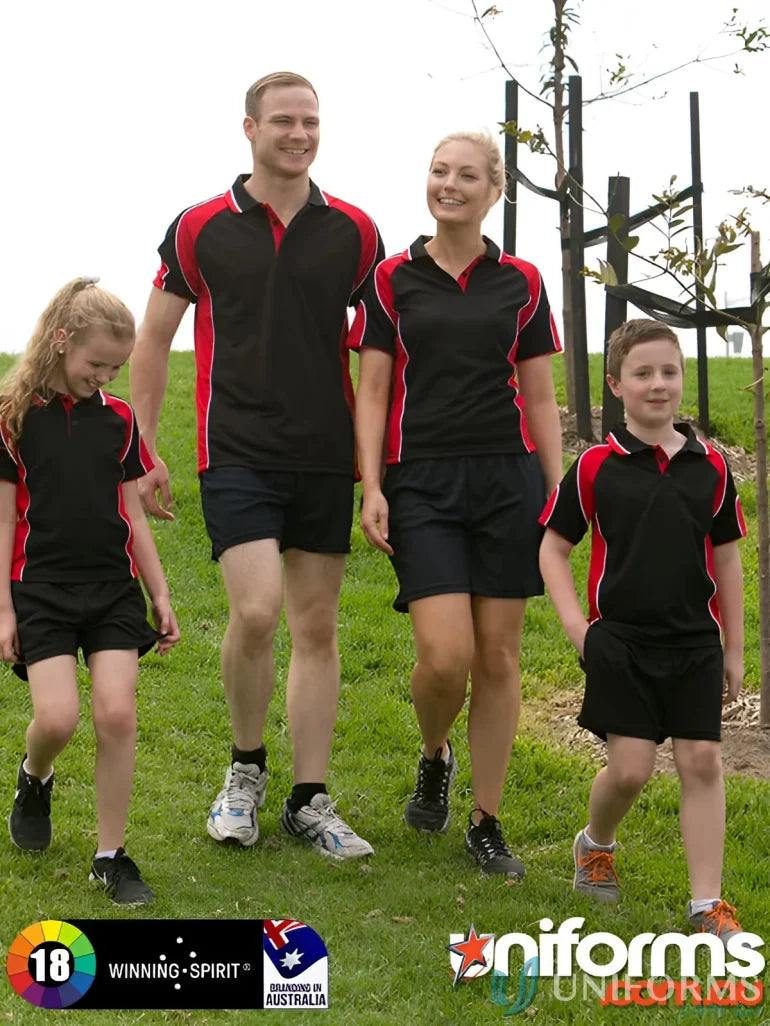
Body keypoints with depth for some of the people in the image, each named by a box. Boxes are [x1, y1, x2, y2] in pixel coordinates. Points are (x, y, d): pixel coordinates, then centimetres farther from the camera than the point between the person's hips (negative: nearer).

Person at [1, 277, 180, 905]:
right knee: (58, 717, -14)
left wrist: (161, 597, 12)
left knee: (117, 715, -8)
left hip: (114, 588, 3)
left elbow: (133, 516, 12)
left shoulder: (118, 418, 6)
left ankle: (111, 855, 5)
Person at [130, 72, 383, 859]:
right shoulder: (201, 229, 1)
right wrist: (141, 448, 3)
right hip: (236, 454, -2)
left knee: (317, 628, 5)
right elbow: (153, 338, 8)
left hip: (326, 459, 2)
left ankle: (310, 802, 14)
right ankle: (246, 764, 9)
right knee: (256, 611, -16)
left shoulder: (353, 232, 5)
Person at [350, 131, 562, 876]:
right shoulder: (392, 279, 5)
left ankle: (486, 823, 14)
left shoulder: (520, 282, 8)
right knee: (446, 654, -13)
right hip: (422, 483, -1)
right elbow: (372, 393, 4)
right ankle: (433, 759, 20)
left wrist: (559, 492, 4)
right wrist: (371, 488, -6)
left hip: (508, 479, 1)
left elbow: (540, 397, 10)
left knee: (497, 656, 3)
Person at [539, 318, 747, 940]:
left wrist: (734, 649, 12)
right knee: (630, 768, -4)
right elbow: (554, 546, 4)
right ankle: (596, 843, 28)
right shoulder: (596, 467, -3)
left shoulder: (711, 467, 3)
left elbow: (725, 557, 10)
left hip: (695, 643, 2)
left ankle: (707, 903, 5)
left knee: (702, 761, -2)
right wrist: (574, 623, -8)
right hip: (621, 641, -2)